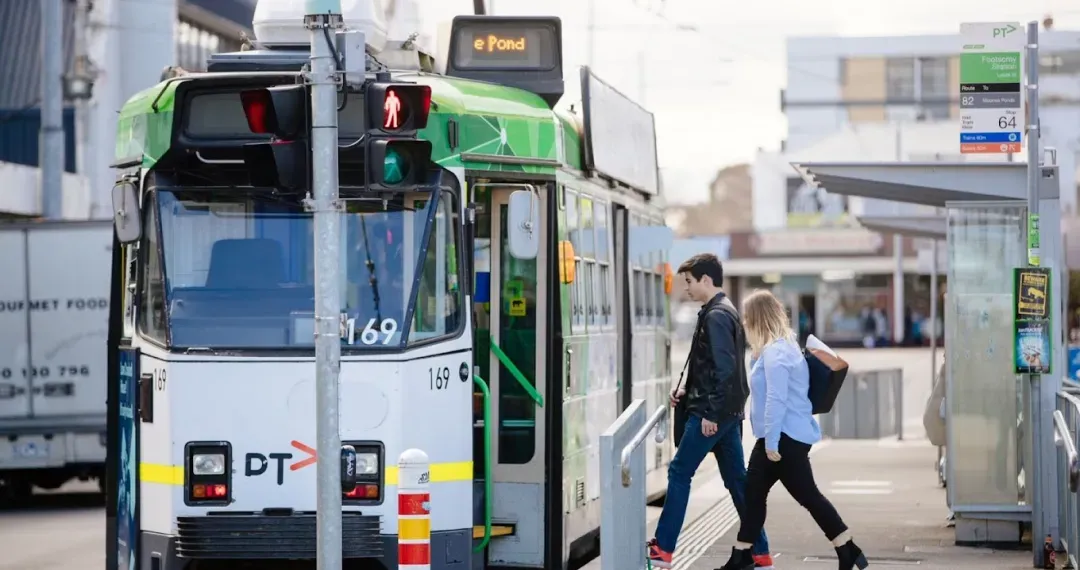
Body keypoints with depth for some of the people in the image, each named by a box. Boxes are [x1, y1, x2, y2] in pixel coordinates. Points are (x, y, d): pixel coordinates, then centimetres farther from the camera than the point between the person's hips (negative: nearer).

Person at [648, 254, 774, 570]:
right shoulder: (725, 312, 16)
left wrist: (710, 413, -21)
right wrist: (688, 390, 13)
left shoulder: (716, 316, -15)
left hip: (711, 414, -10)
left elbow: (724, 369, -22)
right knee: (736, 478, 9)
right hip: (727, 413, 10)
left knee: (679, 472, -2)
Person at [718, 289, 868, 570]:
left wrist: (771, 441, -23)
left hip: (785, 438, -11)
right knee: (753, 492, 12)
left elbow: (776, 399, -23)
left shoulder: (775, 352, -18)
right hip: (779, 437, 11)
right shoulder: (779, 346, 14)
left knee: (808, 496, -5)